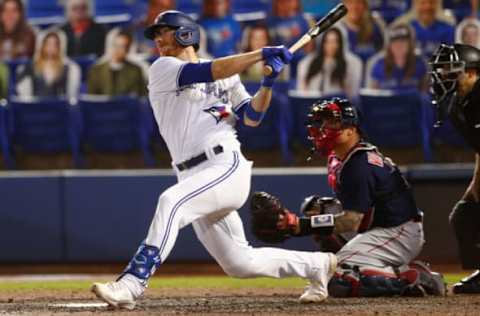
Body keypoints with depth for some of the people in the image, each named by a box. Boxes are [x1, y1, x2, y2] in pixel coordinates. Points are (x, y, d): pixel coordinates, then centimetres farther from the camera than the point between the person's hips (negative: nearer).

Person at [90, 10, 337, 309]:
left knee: (171, 202, -31)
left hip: (228, 167, -3)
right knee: (239, 263, 5)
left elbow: (252, 117, 10)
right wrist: (261, 54, -12)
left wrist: (268, 83, -5)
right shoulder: (162, 69, 8)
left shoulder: (226, 76, 14)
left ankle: (132, 283, -36)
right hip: (195, 178, 3)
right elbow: (207, 72, -8)